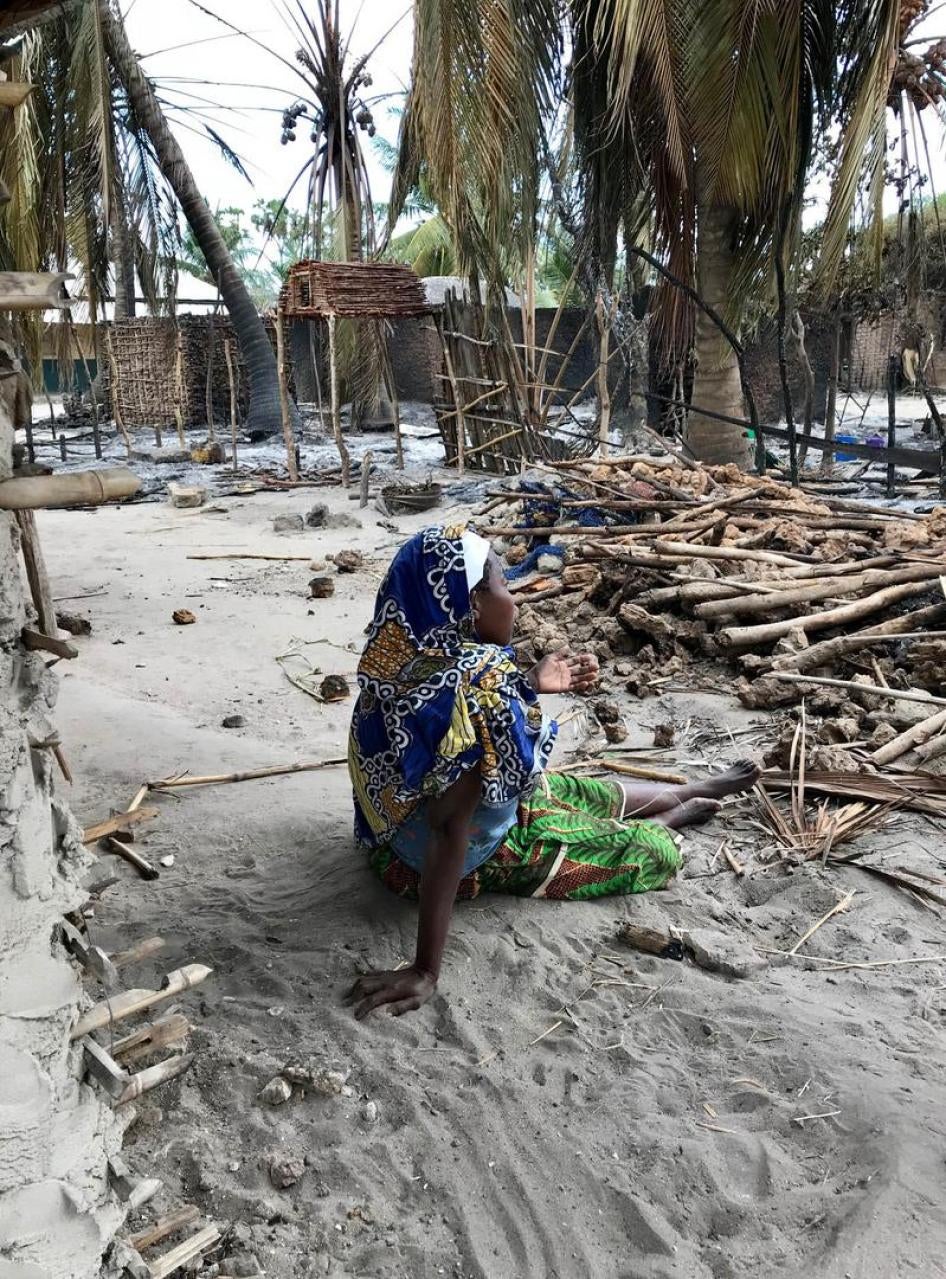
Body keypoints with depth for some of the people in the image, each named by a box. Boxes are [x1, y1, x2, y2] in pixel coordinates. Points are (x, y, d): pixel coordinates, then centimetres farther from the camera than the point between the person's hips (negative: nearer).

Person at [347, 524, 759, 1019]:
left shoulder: (412, 659, -11)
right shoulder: (474, 688, -38)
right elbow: (448, 830, -39)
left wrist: (530, 685, 13)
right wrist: (426, 972, -37)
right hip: (482, 851, -8)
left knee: (598, 792, 28)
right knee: (659, 851, 7)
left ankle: (699, 789, 53)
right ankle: (672, 817, 41)